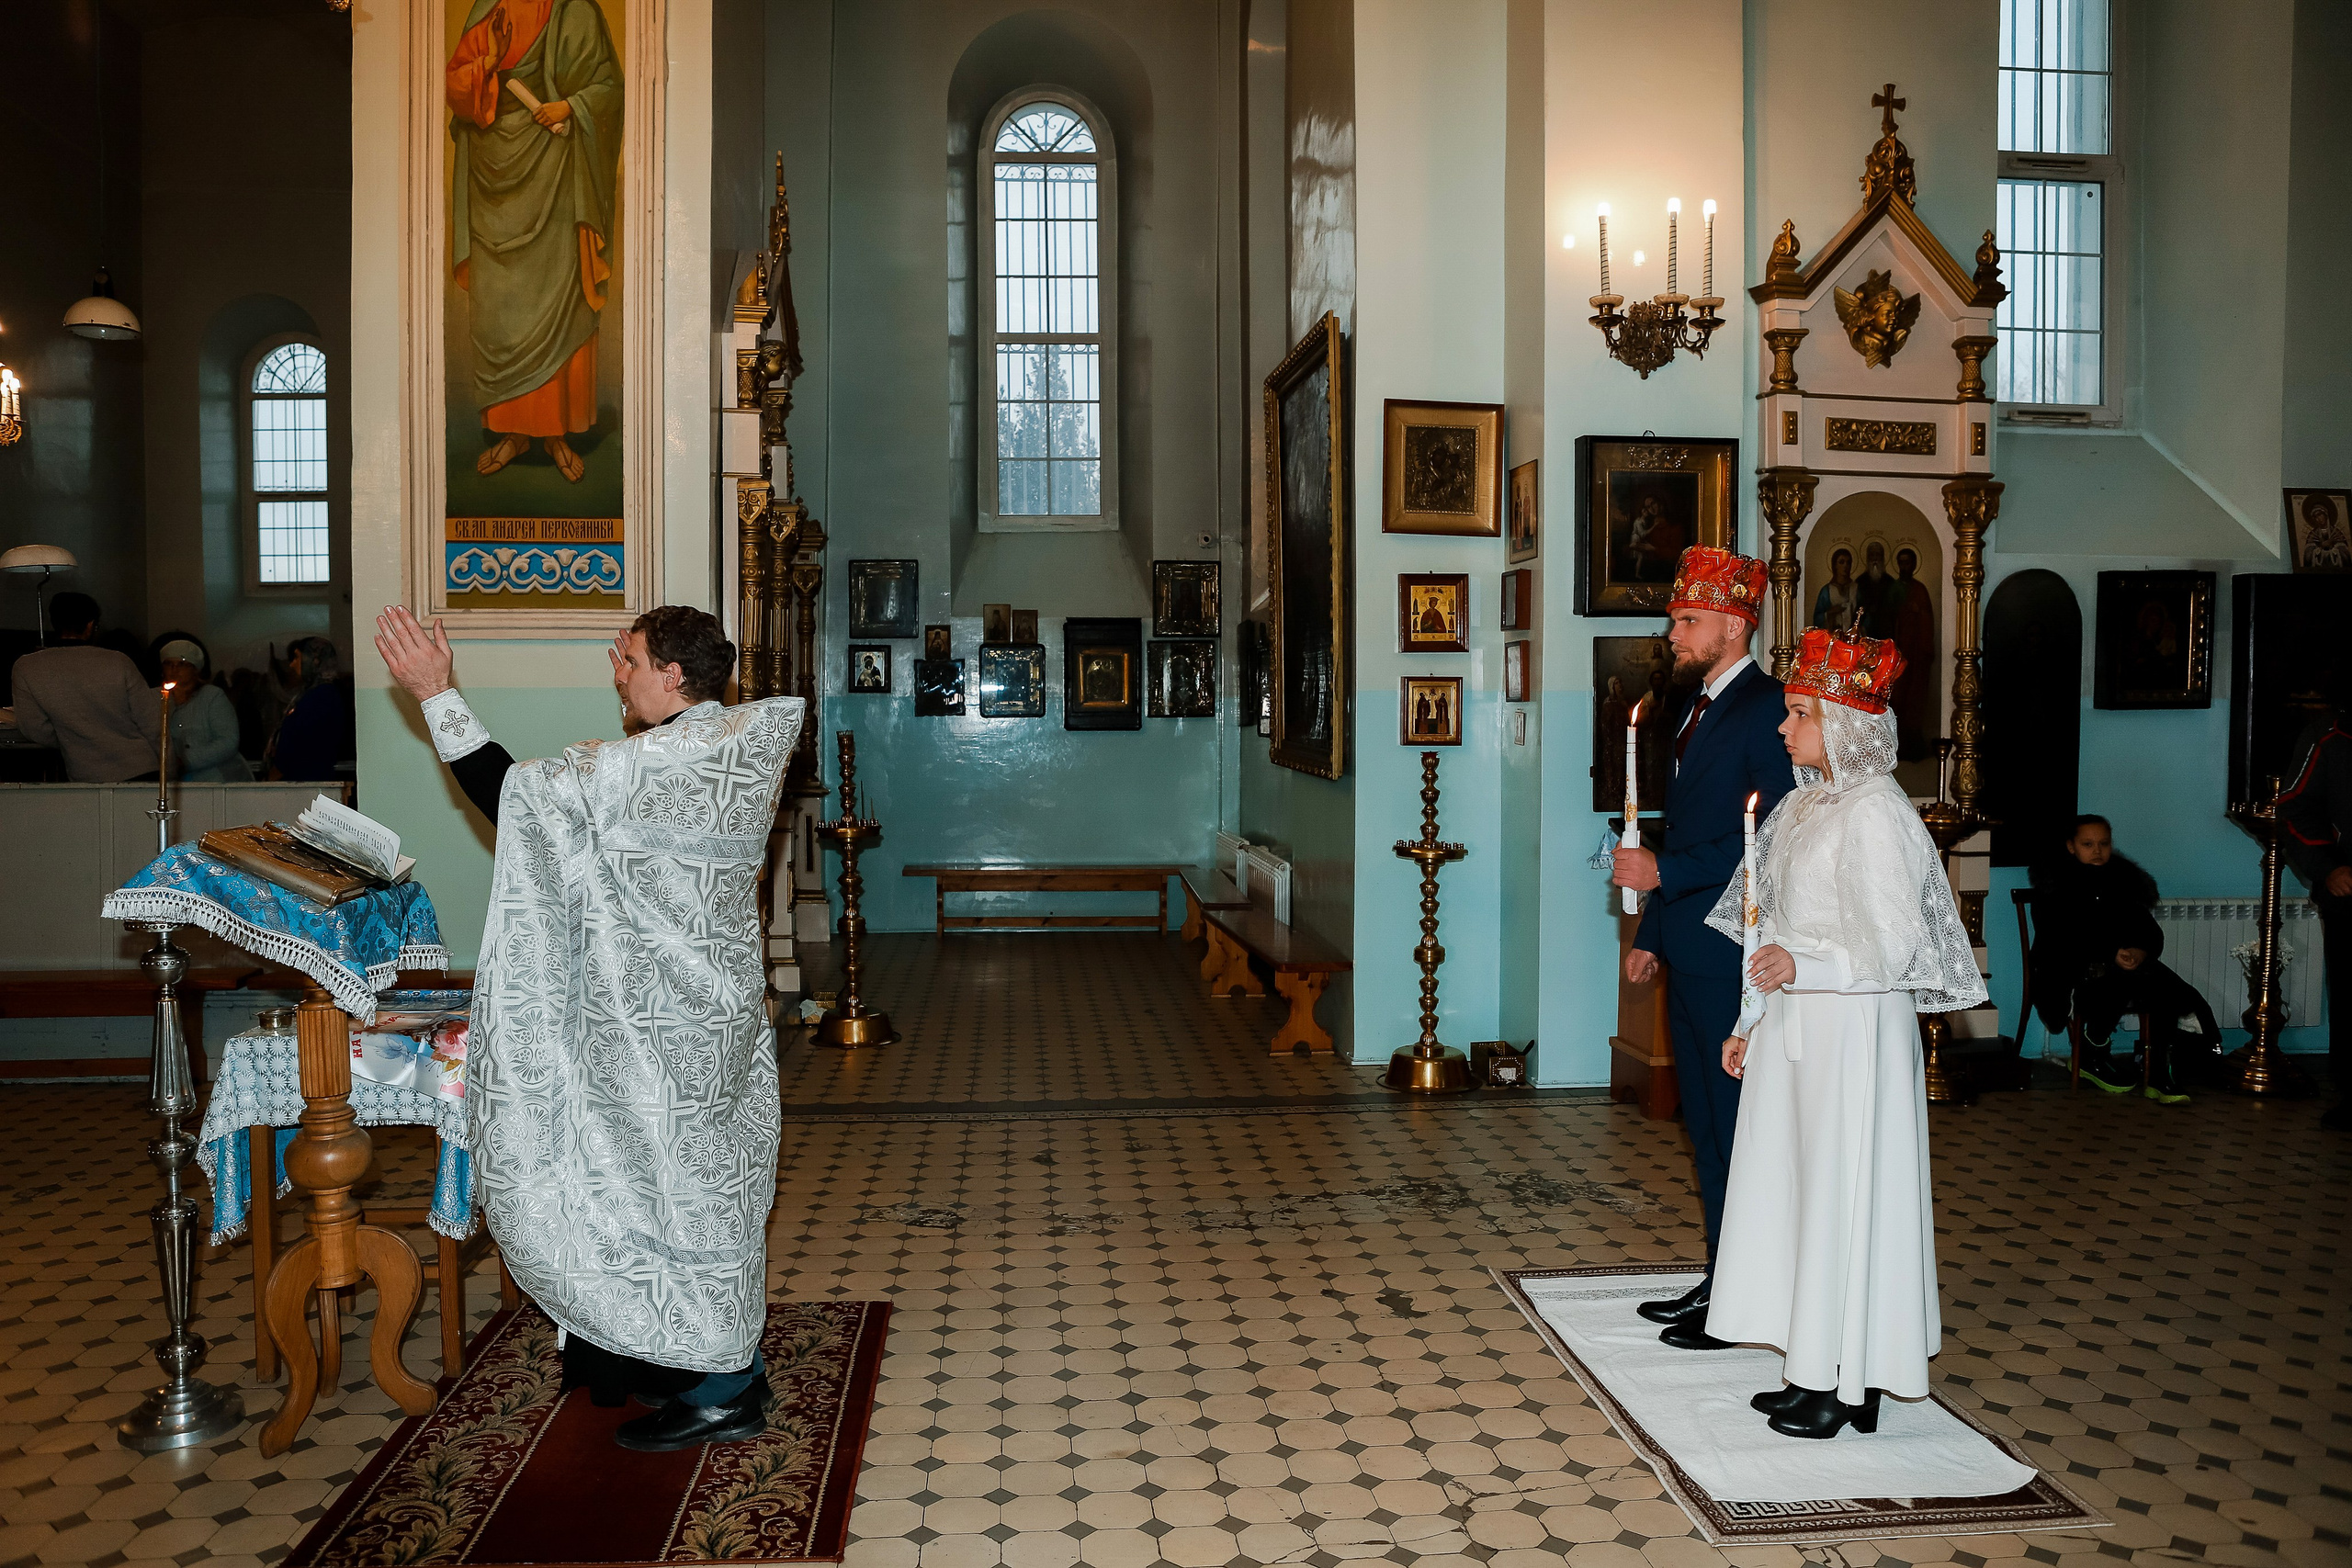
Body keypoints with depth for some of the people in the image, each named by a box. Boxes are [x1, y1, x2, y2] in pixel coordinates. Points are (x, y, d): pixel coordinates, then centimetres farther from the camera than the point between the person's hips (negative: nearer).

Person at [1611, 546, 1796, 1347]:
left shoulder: (1766, 708, -13)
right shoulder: (1697, 709, 16)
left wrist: (1662, 872, -18)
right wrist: (1651, 934, 18)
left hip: (1734, 958, -9)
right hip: (1688, 956, 9)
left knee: (1736, 1125, 0)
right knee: (1705, 1124, 15)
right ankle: (1719, 1280, 26)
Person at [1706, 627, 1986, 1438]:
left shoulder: (1874, 813, -14)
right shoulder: (1805, 804, 12)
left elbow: (1893, 946, -19)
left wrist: (1804, 968, -31)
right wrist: (1754, 1022, 16)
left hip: (1852, 1033, -9)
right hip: (1795, 1028, 9)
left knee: (1844, 1192, -1)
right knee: (1799, 1188, 12)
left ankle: (1850, 1387, 11)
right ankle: (1815, 1374, 22)